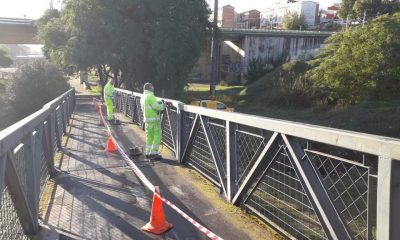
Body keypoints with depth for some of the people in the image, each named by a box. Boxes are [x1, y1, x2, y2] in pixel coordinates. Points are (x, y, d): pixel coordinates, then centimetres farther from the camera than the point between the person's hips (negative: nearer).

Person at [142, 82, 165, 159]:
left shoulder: (143, 97, 15)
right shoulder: (150, 96, -15)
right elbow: (157, 107, -19)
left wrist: (160, 103, 11)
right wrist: (163, 105, -2)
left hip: (147, 119, 9)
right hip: (154, 119, -9)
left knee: (149, 136, 13)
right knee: (157, 136, -5)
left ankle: (148, 152, 17)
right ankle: (153, 153, -7)